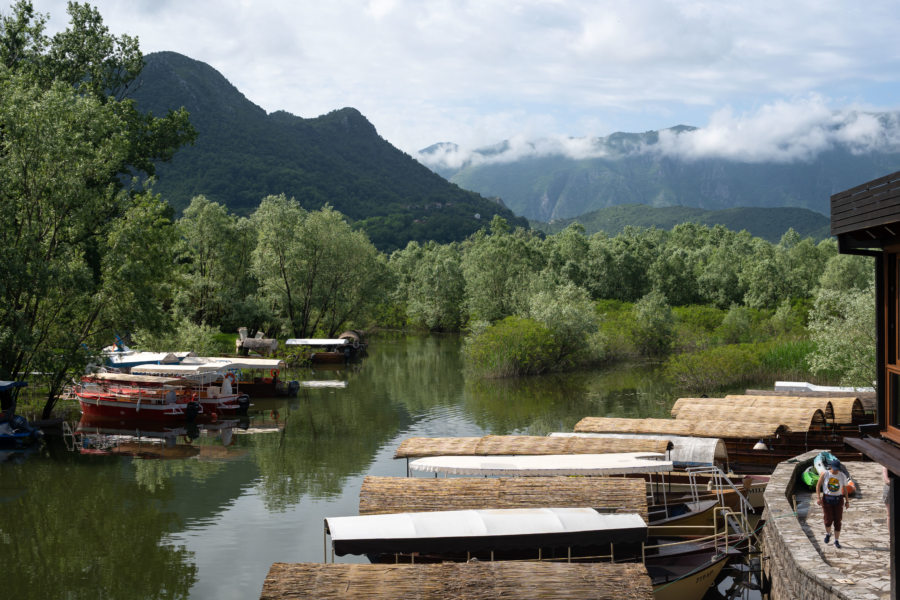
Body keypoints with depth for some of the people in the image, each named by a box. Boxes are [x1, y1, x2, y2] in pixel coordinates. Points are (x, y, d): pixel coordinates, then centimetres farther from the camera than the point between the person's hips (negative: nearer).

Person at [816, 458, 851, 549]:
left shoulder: (842, 476, -4)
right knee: (828, 519, -6)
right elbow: (818, 485, -2)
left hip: (838, 500, 1)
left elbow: (844, 489, 6)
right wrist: (818, 498, -10)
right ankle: (828, 534, 25)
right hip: (827, 499, -1)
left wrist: (847, 501, 3)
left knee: (837, 521, -1)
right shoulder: (825, 474, -9)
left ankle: (836, 541, 8)